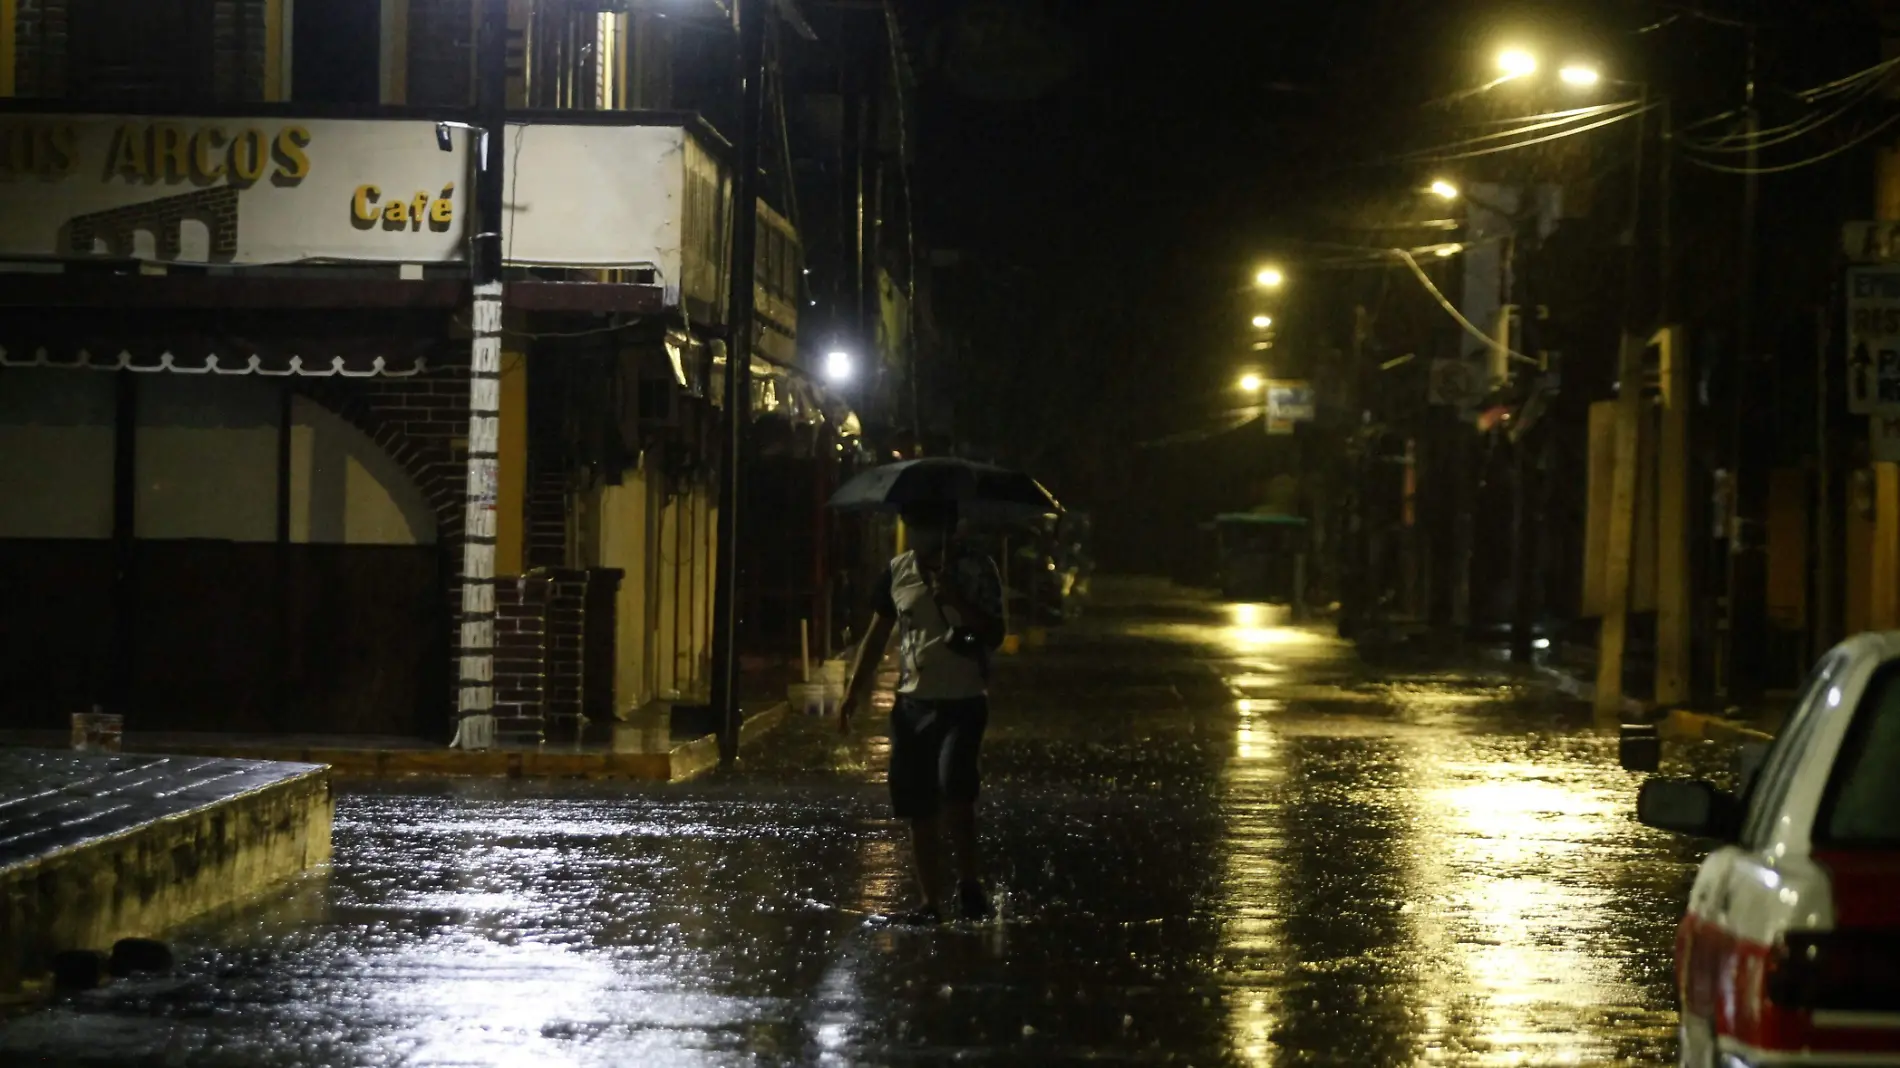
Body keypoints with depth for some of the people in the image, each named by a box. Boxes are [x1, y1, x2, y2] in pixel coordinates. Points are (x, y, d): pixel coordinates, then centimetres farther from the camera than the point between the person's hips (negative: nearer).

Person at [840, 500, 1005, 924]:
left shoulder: (977, 570, -5)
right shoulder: (898, 571, 8)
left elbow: (994, 635, -12)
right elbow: (878, 634, 15)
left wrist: (958, 602, -25)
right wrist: (854, 692, 10)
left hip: (963, 702, -5)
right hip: (912, 702, 5)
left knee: (954, 786, -24)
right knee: (917, 806, 6)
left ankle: (971, 885, -11)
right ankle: (929, 902, 14)